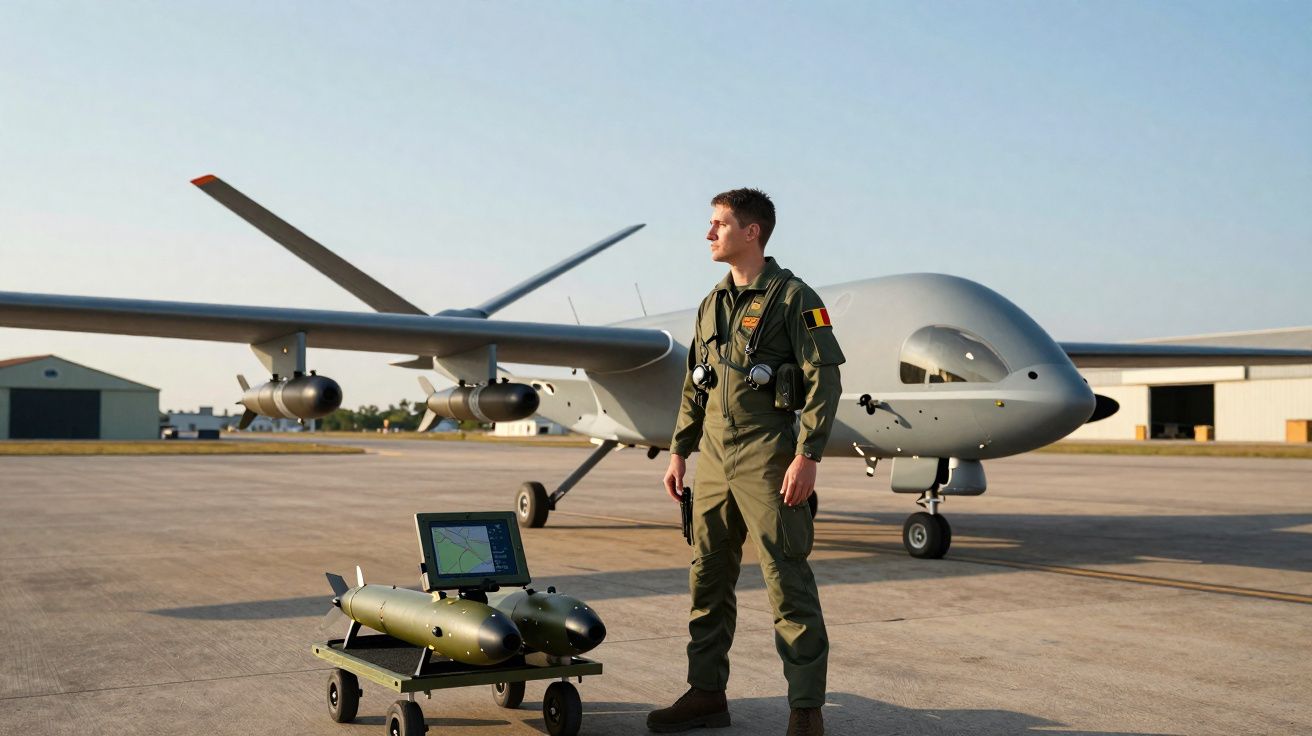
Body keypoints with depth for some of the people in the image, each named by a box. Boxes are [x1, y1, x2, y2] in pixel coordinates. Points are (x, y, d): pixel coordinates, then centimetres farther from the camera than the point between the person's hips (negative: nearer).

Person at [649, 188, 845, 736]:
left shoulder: (793, 298, -6)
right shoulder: (712, 305, 16)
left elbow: (823, 379, -11)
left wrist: (806, 456, -18)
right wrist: (679, 451, 16)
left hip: (767, 460, -7)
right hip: (714, 462, 7)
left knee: (788, 582, -4)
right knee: (707, 578, 12)